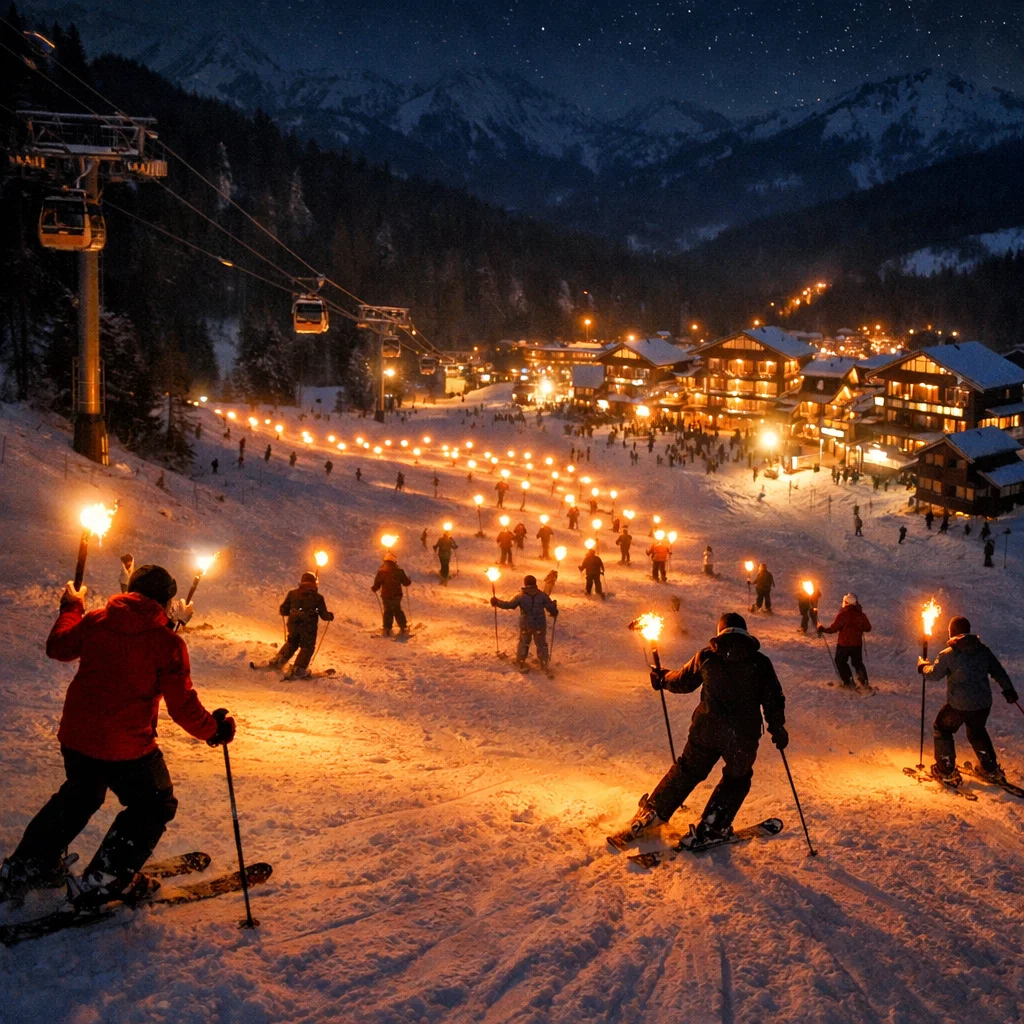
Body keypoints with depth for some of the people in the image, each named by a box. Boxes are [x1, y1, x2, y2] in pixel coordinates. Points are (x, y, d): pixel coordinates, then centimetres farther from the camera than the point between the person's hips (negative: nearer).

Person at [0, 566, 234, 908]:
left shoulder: (96, 620, 0)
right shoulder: (167, 642, -12)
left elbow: (58, 647, 18)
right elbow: (182, 706, -12)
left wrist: (71, 607, 34)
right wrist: (214, 729, 5)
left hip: (75, 736, 6)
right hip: (126, 746, -6)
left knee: (78, 797, 32)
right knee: (154, 806, 16)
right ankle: (102, 883, 12)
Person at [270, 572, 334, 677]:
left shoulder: (292, 594, 0)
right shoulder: (318, 597, -5)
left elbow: (284, 610, 3)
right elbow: (324, 615, -3)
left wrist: (281, 611, 27)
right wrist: (330, 616, 19)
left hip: (293, 625, 3)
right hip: (309, 628, -3)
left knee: (291, 643, 27)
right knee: (307, 647, 13)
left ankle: (279, 660, 20)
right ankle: (298, 669, 3)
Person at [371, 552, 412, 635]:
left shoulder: (381, 571, -8)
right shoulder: (399, 571, -5)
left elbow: (377, 583, -7)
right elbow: (406, 582, 2)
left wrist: (374, 589, 14)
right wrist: (409, 582, 25)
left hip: (386, 596, 0)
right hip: (397, 595, 1)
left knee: (388, 611, 12)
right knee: (397, 611, 14)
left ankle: (387, 629, 6)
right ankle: (403, 628, 10)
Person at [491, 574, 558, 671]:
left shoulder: (521, 596, -10)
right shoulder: (542, 595, -8)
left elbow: (509, 605, -9)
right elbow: (550, 607, -6)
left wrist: (497, 602, 3)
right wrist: (554, 613, 16)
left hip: (525, 625, 0)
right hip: (540, 625, 0)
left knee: (523, 643, 18)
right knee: (541, 644, 13)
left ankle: (520, 662, 26)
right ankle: (544, 663, 17)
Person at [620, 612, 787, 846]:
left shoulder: (706, 656, 1)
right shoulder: (760, 662, -1)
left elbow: (683, 681, 14)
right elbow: (773, 699, 1)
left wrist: (662, 679, 34)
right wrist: (777, 729, 13)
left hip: (705, 729, 2)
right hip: (743, 735, -2)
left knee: (687, 771, 19)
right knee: (737, 779, 19)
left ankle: (651, 814, 21)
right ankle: (709, 828, 15)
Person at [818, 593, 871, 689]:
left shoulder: (842, 614, -17)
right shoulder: (861, 614, -4)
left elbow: (833, 628, -19)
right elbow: (868, 628, 5)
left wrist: (822, 629, -5)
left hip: (843, 644, -4)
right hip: (857, 644, 4)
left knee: (840, 661, 17)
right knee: (858, 662, 21)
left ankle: (848, 681, 10)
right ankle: (864, 680, 8)